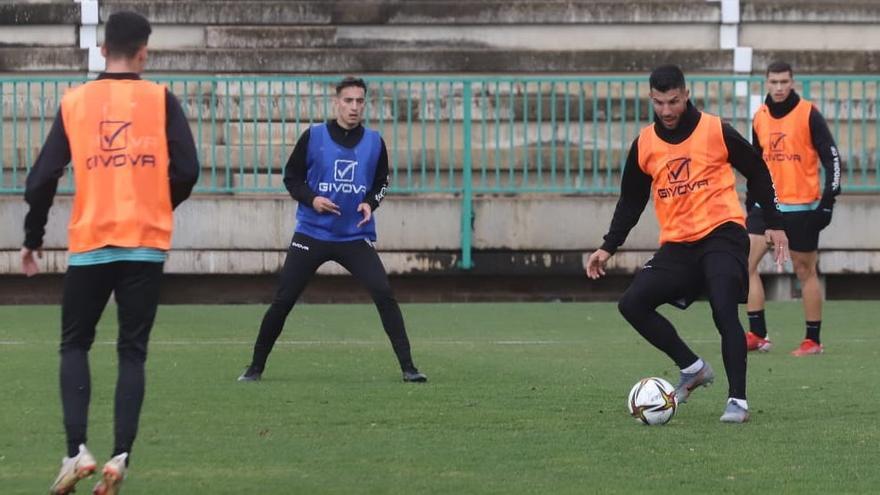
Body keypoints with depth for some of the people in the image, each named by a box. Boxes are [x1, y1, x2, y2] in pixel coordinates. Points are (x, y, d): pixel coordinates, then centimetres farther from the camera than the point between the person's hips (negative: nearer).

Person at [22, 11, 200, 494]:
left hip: (89, 245, 0)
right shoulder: (161, 100, 0)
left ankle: (76, 451, -3)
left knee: (74, 346, 14)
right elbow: (186, 171, -6)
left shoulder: (74, 102, 2)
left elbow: (42, 178, -1)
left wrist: (33, 239, 12)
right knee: (132, 352, 9)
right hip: (146, 246, 0)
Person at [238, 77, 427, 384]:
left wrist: (370, 202, -5)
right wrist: (311, 199, -13)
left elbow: (381, 183, 15)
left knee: (384, 294, -15)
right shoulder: (313, 137, -2)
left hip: (356, 237, 1)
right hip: (311, 234, -1)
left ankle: (407, 367, -9)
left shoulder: (374, 142, 4)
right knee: (282, 301, -2)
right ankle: (256, 367, 13)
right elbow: (291, 178, 4)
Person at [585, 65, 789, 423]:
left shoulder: (715, 132, -5)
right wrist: (608, 247, 9)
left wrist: (773, 224, 4)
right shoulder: (644, 144, 5)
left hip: (722, 234, -5)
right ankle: (692, 368, 3)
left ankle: (738, 400, -14)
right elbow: (630, 202, 16)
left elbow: (757, 174, 6)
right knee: (632, 303, -10)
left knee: (724, 311, -22)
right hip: (677, 245, 5)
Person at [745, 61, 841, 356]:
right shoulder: (760, 118, 9)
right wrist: (751, 202, 17)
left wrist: (828, 199, -13)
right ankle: (757, 335, -4)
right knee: (746, 263, -8)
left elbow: (831, 157, -7)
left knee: (805, 272, 2)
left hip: (802, 207, -5)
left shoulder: (808, 115, -7)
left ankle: (813, 341, 11)